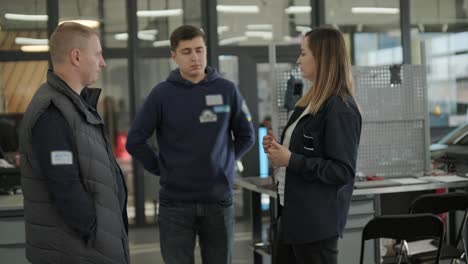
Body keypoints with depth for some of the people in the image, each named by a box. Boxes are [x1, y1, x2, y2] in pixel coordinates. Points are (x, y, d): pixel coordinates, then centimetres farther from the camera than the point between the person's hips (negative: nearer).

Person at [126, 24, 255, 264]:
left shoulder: (227, 90, 1)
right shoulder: (162, 94, -4)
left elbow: (246, 136, 11)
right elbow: (135, 141, -2)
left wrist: (223, 161, 5)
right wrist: (162, 169, -4)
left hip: (219, 201, 2)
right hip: (175, 203, -1)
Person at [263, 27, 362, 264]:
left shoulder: (340, 108, -17)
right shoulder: (312, 101, 12)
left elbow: (342, 171, -22)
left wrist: (291, 160, -21)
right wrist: (278, 148, 4)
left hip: (317, 220, -9)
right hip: (292, 213, 9)